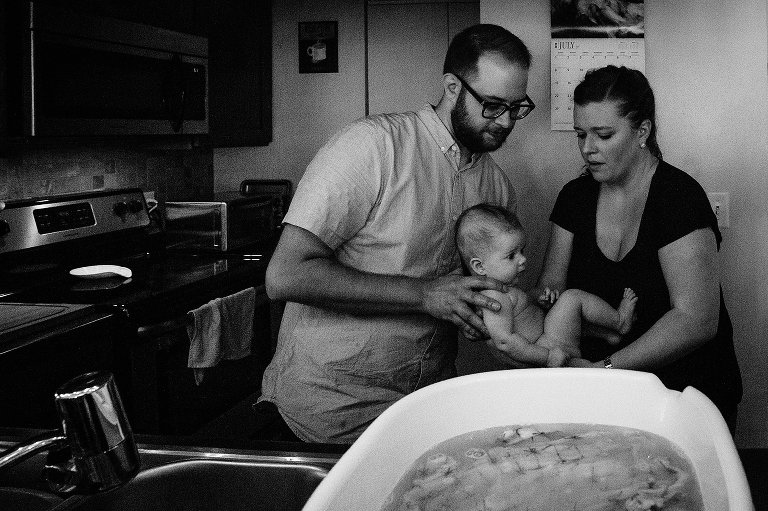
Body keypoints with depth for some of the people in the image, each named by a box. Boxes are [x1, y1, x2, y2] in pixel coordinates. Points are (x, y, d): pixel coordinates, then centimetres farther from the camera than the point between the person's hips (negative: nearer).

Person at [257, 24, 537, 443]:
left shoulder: (498, 186, 8)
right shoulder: (373, 144, -14)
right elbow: (285, 276, -21)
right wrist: (424, 294, -22)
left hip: (430, 393, 6)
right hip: (332, 400, -5)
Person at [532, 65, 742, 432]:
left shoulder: (679, 196, -15)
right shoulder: (576, 196, 4)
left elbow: (696, 320, -22)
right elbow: (551, 286, 5)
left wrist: (605, 368, -28)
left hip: (687, 392, -4)